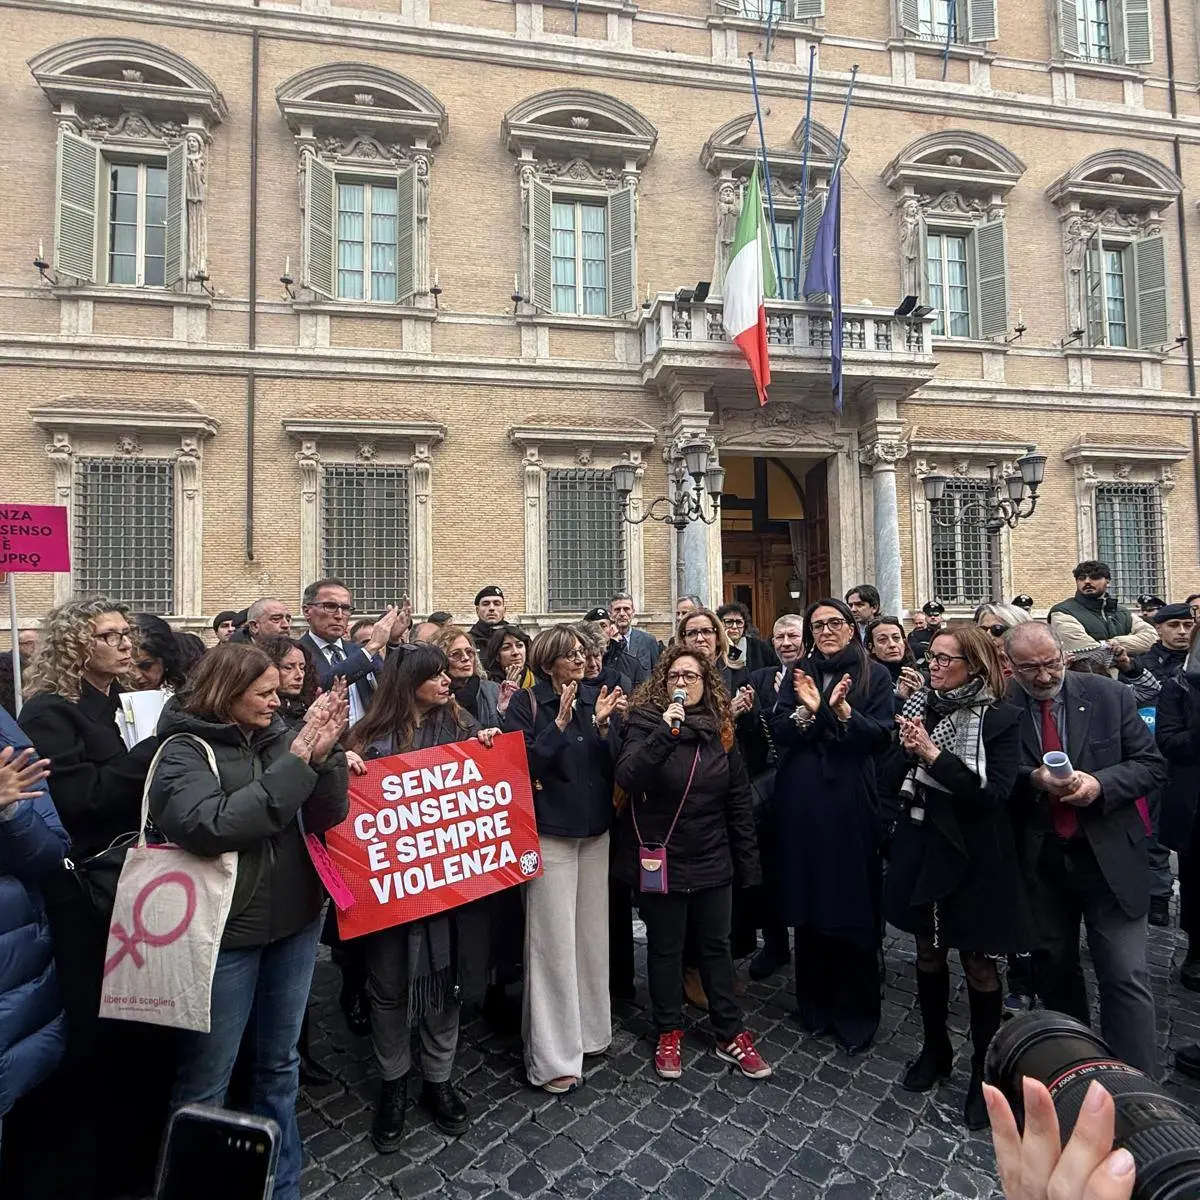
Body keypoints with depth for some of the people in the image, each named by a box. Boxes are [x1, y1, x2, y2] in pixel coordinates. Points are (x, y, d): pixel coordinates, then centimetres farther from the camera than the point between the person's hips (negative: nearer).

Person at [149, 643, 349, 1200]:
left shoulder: (279, 736, 0)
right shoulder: (185, 750, -11)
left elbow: (327, 816, -3)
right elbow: (210, 826, -26)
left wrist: (323, 754, -20)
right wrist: (294, 763, -29)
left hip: (295, 922, 5)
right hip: (226, 930, -5)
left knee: (279, 1065, 21)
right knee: (204, 1082, 11)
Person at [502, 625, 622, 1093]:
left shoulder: (589, 703, 9)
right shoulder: (526, 704, -7)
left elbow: (607, 767, 9)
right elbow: (522, 765, -17)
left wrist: (600, 725, -6)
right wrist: (560, 722, -20)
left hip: (595, 831, 6)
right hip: (550, 834, -6)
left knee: (591, 935, 13)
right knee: (554, 942, -2)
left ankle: (587, 1028, 31)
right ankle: (551, 1056, 10)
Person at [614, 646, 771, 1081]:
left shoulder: (721, 730, 2)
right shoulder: (645, 722, -8)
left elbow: (739, 800, 6)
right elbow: (627, 777, -25)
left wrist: (747, 862, 6)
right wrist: (664, 733, -34)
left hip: (712, 861, 3)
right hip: (661, 859, -3)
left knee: (716, 945, 15)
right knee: (665, 947, 12)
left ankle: (730, 1033, 30)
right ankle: (669, 1032, 31)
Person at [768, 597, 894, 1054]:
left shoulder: (873, 675, 4)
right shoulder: (797, 675, 9)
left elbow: (882, 736, -5)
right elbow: (777, 733, 1)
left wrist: (843, 711, -20)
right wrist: (806, 711, -16)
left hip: (851, 801, -2)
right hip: (802, 802, 2)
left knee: (854, 906, 2)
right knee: (808, 904, 9)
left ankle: (855, 1015, 19)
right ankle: (815, 1005, 27)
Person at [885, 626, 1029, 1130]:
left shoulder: (1000, 718, -10)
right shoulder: (920, 706, 2)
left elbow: (994, 791, -19)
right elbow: (896, 777, 4)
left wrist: (934, 755, -24)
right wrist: (907, 750, -16)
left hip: (973, 856, -4)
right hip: (921, 847, 4)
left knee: (978, 964, 10)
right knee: (928, 954, 18)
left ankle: (985, 1069, 31)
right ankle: (934, 1048, 39)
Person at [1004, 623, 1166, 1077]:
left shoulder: (1110, 696, -5)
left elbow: (1151, 765, -1)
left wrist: (1100, 783, -19)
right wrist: (1033, 780, -22)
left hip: (1109, 856, -1)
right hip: (1039, 860, 1)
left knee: (1126, 978, -1)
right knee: (1054, 968, 19)